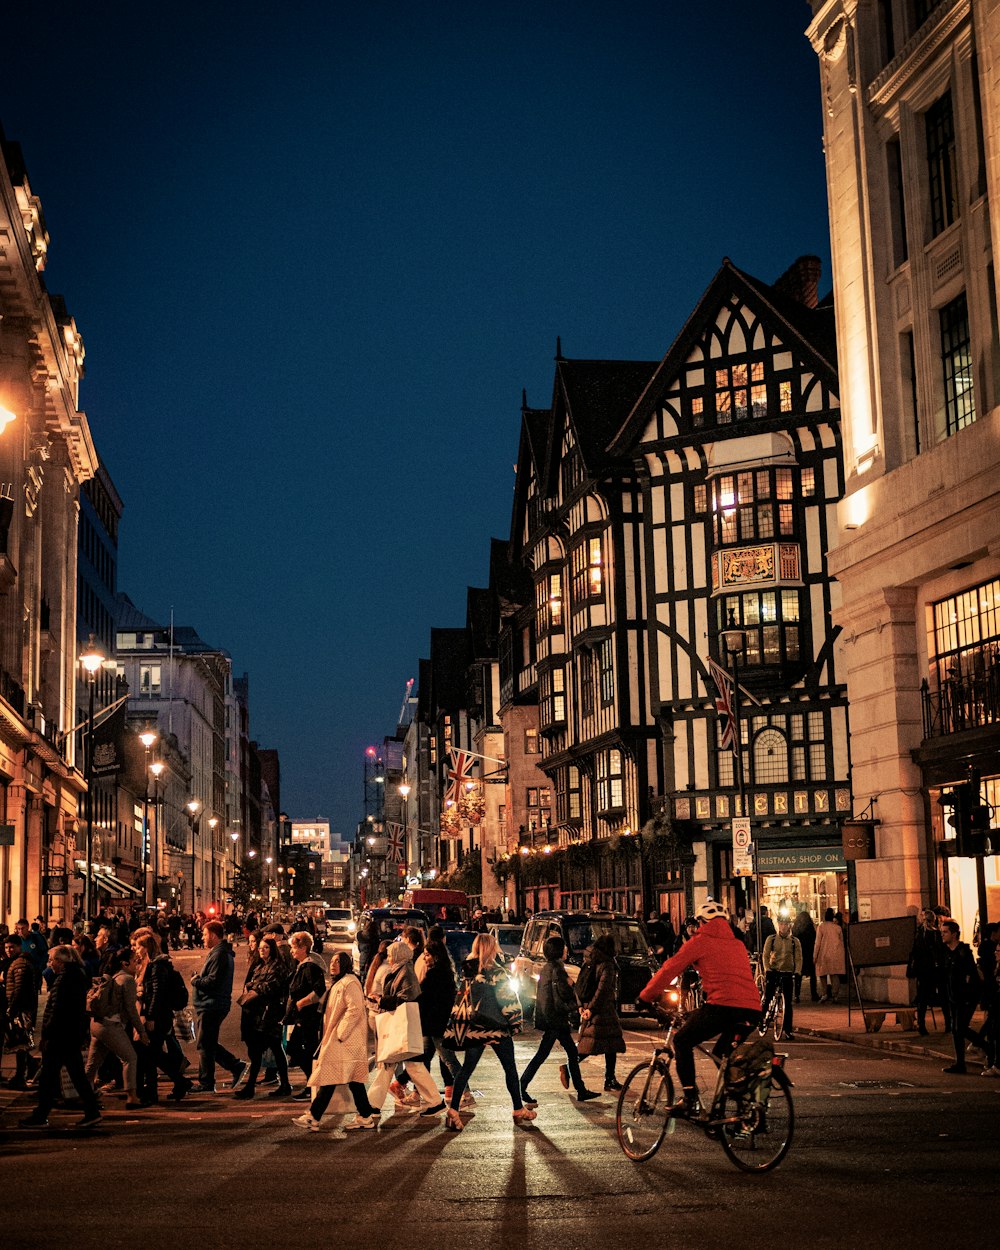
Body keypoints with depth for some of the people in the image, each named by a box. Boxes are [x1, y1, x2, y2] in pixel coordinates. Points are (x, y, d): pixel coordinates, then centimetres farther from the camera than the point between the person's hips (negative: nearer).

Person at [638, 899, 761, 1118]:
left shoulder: (700, 942, 8)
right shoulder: (738, 945, 26)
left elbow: (670, 969, 10)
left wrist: (646, 997, 21)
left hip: (723, 1005, -6)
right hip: (752, 1010, 6)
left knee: (682, 1040, 12)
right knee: (724, 1053, 27)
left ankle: (690, 1099, 3)